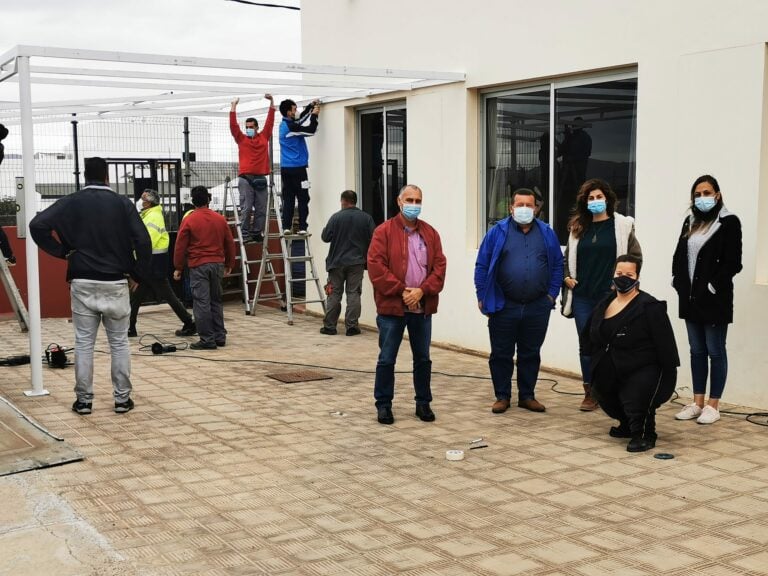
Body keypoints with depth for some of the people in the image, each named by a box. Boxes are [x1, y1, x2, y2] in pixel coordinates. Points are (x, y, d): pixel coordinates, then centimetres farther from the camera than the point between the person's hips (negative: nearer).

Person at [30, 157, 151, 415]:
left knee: (84, 343, 7)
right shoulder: (122, 203, 0)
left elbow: (37, 225, -10)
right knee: (119, 342, 8)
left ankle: (84, 400, 11)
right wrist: (137, 274, 3)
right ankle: (122, 398, 11)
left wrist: (61, 251, 0)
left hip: (83, 283, 0)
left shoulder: (71, 203, 1)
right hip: (116, 283, 0)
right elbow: (143, 241, -9)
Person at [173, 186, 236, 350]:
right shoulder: (220, 219, 7)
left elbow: (180, 246, -4)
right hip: (217, 264, 5)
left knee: (202, 303, -3)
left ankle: (207, 339, -5)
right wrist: (229, 264, 23)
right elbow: (230, 244, 12)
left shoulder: (189, 220, -5)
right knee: (216, 301, 14)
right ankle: (220, 337, 15)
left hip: (198, 266, -5)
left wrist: (178, 268, 5)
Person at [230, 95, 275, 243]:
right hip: (245, 178, -2)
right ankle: (245, 234, -4)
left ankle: (257, 233, 8)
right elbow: (233, 125, 1)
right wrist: (234, 106, -3)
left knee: (261, 209, 2)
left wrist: (271, 101, 11)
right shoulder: (241, 139, 9)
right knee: (246, 208, -6)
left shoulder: (264, 137, 13)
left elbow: (270, 121, 13)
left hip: (260, 178, 2)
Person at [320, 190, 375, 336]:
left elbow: (325, 237, -6)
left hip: (337, 262, -1)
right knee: (353, 294, 4)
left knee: (334, 294, 6)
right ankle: (351, 326, 1)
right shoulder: (366, 218, -2)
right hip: (356, 262, 1)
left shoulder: (336, 217, -8)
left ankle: (329, 326, 9)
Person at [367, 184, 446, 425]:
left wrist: (422, 290, -12)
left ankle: (423, 403, 24)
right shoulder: (384, 231, -4)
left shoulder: (430, 233, 8)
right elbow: (376, 267, -11)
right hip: (392, 306, -4)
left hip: (422, 308, 4)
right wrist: (401, 291, -15)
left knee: (423, 358, 11)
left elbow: (439, 266, 3)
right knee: (387, 359, 3)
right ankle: (383, 404, 14)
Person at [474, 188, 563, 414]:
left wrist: (552, 293, 3)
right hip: (503, 307, -2)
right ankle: (502, 396, 17)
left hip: (537, 308, 2)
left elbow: (557, 265, 10)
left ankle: (527, 396, 22)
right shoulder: (498, 232, -1)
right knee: (501, 354, 5)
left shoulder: (547, 233, 6)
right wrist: (482, 297, -4)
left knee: (531, 353, 10)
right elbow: (482, 266, 0)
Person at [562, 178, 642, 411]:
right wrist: (567, 277, 6)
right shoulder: (578, 228, 11)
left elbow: (636, 256, 2)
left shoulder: (622, 225, 0)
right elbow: (568, 257, 21)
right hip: (582, 296, 3)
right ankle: (590, 394, 14)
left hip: (610, 296, -3)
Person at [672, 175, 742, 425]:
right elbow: (679, 255, 15)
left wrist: (713, 286, -16)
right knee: (697, 351, 11)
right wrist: (678, 281, 2)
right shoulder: (690, 222, 14)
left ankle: (713, 405, 7)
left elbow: (732, 262, -12)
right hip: (690, 297, 6)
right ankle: (697, 403, 18)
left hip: (714, 298, -6)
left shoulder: (729, 222, -6)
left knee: (715, 352, 1)